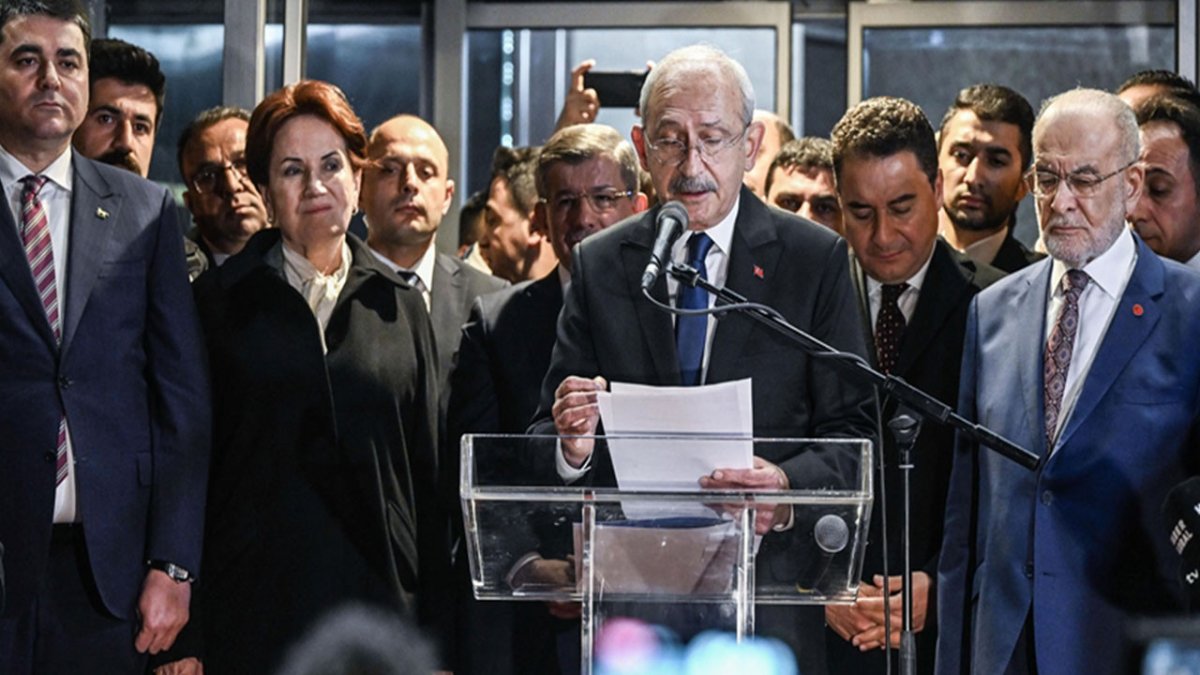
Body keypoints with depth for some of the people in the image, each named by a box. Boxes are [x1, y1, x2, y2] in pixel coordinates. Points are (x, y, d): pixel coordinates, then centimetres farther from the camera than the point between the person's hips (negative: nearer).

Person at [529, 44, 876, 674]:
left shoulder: (817, 259, 2)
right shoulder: (598, 264, 8)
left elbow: (852, 428, -3)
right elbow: (545, 431, 6)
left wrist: (788, 485, -23)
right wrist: (570, 442, -18)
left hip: (769, 587, -1)